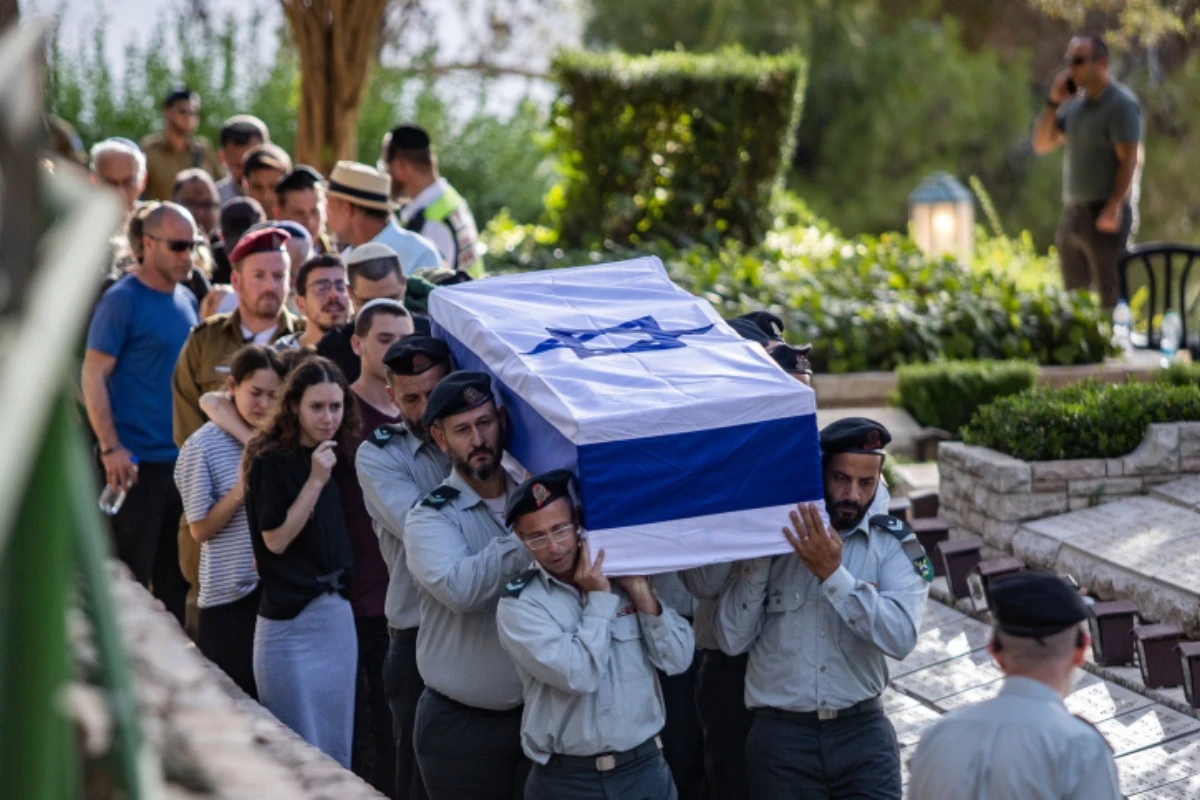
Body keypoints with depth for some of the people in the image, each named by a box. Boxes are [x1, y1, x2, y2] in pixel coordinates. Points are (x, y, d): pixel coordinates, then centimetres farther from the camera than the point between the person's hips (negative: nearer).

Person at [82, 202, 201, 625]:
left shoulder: (187, 301, 12)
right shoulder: (123, 300, -10)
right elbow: (92, 376, -13)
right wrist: (111, 448, -19)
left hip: (182, 459, 7)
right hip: (136, 463, -7)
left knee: (176, 575, 12)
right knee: (129, 578, -2)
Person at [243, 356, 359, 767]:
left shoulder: (335, 457, 8)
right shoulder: (272, 460, -11)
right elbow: (276, 539, -16)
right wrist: (315, 481, -20)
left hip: (337, 613, 7)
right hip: (289, 621, -7)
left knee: (337, 749, 10)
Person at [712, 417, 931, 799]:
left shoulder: (893, 546, 1)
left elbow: (900, 637, -14)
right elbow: (732, 639, -5)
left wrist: (833, 573, -20)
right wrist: (758, 558, -13)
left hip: (863, 732, 0)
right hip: (781, 736, 0)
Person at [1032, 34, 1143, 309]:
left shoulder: (1120, 103, -11)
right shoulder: (1075, 103, 13)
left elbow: (1129, 160, -16)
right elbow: (1042, 144, 14)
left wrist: (1114, 206, -23)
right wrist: (1054, 102, 1)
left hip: (1104, 214, -8)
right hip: (1073, 212, 8)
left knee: (1111, 300, -7)